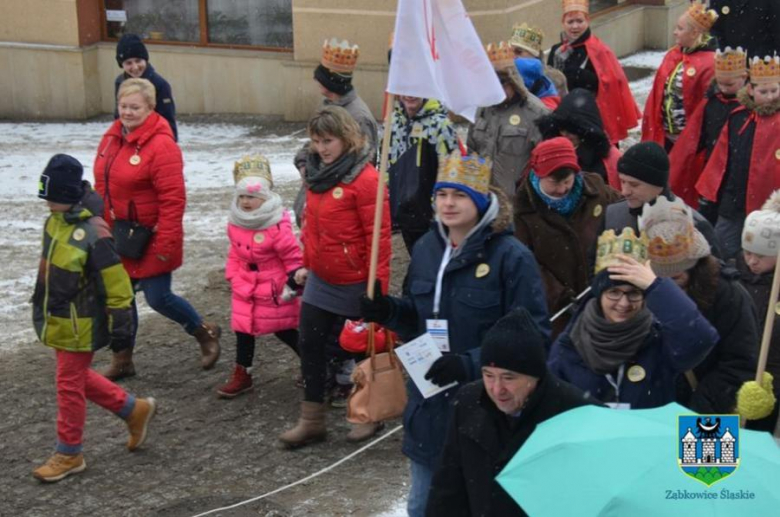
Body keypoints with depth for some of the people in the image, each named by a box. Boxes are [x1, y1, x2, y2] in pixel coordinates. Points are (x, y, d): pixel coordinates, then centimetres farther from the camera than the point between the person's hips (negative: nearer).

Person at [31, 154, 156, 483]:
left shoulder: (91, 234, -26)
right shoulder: (55, 221, 1)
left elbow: (116, 282, -21)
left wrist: (120, 325, -18)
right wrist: (43, 306, 26)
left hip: (78, 325, -9)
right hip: (57, 319, 9)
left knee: (70, 385, 3)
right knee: (79, 378, 20)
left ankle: (69, 454, 18)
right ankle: (134, 410, 35)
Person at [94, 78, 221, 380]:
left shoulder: (161, 145, -20)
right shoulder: (112, 138, 5)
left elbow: (173, 199, -21)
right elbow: (103, 187, 15)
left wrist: (165, 243, -21)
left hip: (150, 239, -7)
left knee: (158, 298, 0)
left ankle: (205, 333, 26)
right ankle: (122, 360, 27)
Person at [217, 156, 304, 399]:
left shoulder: (277, 227, -23)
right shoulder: (236, 225, -2)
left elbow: (293, 256, -17)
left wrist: (294, 280, -20)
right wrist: (234, 278, 6)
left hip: (275, 291, -6)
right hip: (245, 290, 6)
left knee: (285, 331, 7)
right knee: (243, 330, 9)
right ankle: (242, 375, 22)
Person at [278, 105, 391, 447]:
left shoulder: (365, 178, -20)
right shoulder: (317, 173, 5)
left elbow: (379, 236, -20)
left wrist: (377, 287, -19)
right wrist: (306, 264, 16)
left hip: (355, 284, -7)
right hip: (321, 280, 7)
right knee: (309, 345, 8)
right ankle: (311, 420, 19)